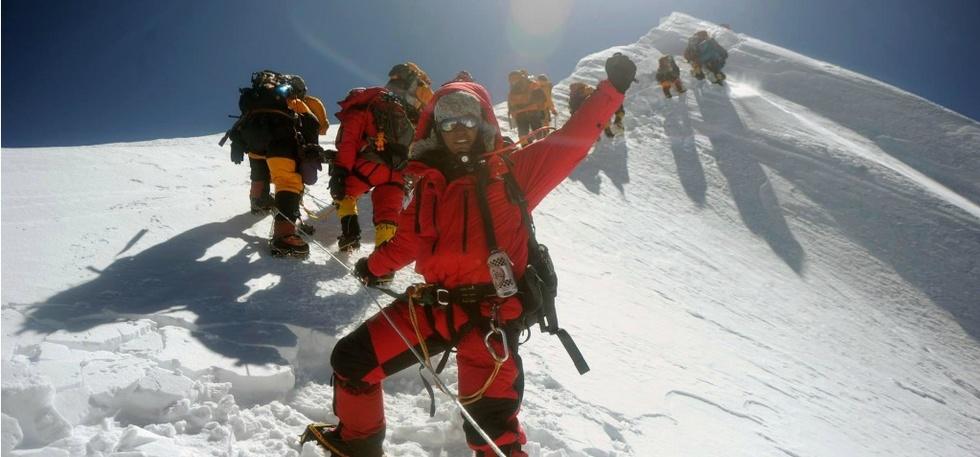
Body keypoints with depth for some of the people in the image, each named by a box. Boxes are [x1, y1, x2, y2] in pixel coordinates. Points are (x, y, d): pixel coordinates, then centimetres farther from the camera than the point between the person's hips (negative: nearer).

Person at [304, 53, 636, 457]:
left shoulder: (511, 172, -1)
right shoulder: (429, 183, 11)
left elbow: (569, 142, -6)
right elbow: (410, 238, 26)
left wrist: (612, 88, -12)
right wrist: (376, 265, 38)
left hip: (490, 312, -5)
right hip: (434, 305, 5)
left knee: (491, 424, -12)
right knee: (352, 361, 8)